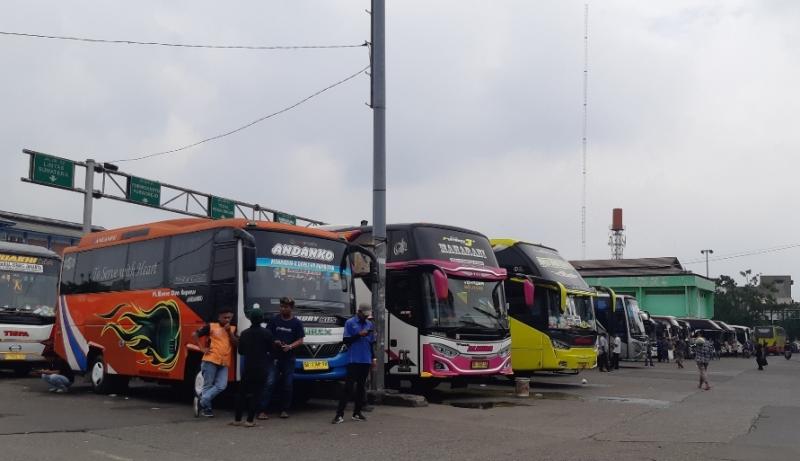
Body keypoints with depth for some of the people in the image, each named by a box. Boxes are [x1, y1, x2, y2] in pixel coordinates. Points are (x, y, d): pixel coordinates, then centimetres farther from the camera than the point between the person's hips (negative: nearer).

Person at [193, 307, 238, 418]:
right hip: (210, 360, -4)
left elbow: (236, 344, 6)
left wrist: (229, 332, -5)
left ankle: (201, 401, 3)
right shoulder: (211, 326, 2)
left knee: (221, 386, -8)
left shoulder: (232, 329, 15)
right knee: (208, 385, 1)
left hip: (224, 363, 4)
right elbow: (195, 335, 3)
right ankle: (206, 408, 13)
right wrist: (202, 348, -3)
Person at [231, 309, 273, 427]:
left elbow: (241, 351, 6)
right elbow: (270, 349, 0)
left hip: (247, 368, 2)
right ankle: (249, 420, -1)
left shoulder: (244, 333, 0)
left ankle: (237, 419, 13)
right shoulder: (266, 333, -8)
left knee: (241, 393, 13)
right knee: (256, 394, 2)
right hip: (261, 369, -2)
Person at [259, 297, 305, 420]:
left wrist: (290, 346, -16)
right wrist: (274, 342, -11)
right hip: (274, 356, 0)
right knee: (269, 383, -9)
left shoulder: (296, 323, 3)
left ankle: (285, 410, 17)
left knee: (287, 385, 5)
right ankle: (263, 410, -10)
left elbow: (300, 340, 1)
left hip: (289, 358, 1)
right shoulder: (274, 320, 5)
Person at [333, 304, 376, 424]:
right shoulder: (350, 323, 0)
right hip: (353, 360, -5)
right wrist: (359, 335, -15)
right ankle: (339, 414, -10)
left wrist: (373, 358, 13)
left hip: (366, 360, 5)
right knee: (348, 387, -9)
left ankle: (357, 413, 14)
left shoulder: (370, 324, 14)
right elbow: (346, 340, -5)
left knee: (361, 387, 8)